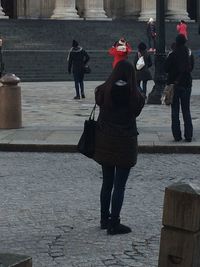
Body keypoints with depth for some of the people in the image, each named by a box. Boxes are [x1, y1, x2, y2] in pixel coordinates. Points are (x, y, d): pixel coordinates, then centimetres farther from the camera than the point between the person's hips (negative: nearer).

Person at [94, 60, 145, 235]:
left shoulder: (103, 91, -7)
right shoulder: (134, 96, -15)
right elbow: (136, 113, 0)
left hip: (104, 142, 4)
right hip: (124, 143, -4)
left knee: (107, 183, 18)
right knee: (119, 186, 3)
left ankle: (105, 219, 27)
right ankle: (114, 224, 5)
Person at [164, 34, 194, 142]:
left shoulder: (173, 55, -13)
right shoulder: (190, 54, -2)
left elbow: (166, 69, -6)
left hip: (175, 84, -3)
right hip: (187, 84, 3)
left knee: (175, 111, 5)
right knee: (186, 111, 9)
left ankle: (177, 135, 2)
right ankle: (188, 135, 5)